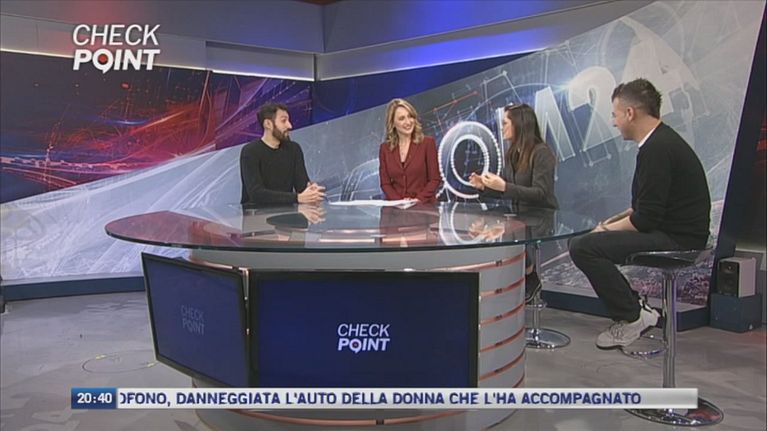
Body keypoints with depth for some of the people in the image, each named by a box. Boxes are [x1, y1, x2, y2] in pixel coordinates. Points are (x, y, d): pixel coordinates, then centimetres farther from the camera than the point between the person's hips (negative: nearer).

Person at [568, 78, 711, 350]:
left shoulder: (656, 149, -20)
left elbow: (646, 218, -22)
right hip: (676, 232, 11)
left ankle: (631, 318, -6)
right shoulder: (663, 140, 13)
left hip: (675, 240, -11)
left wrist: (608, 230, -6)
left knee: (583, 247, -19)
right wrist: (612, 222, 12)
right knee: (598, 240, 18)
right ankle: (633, 307, 15)